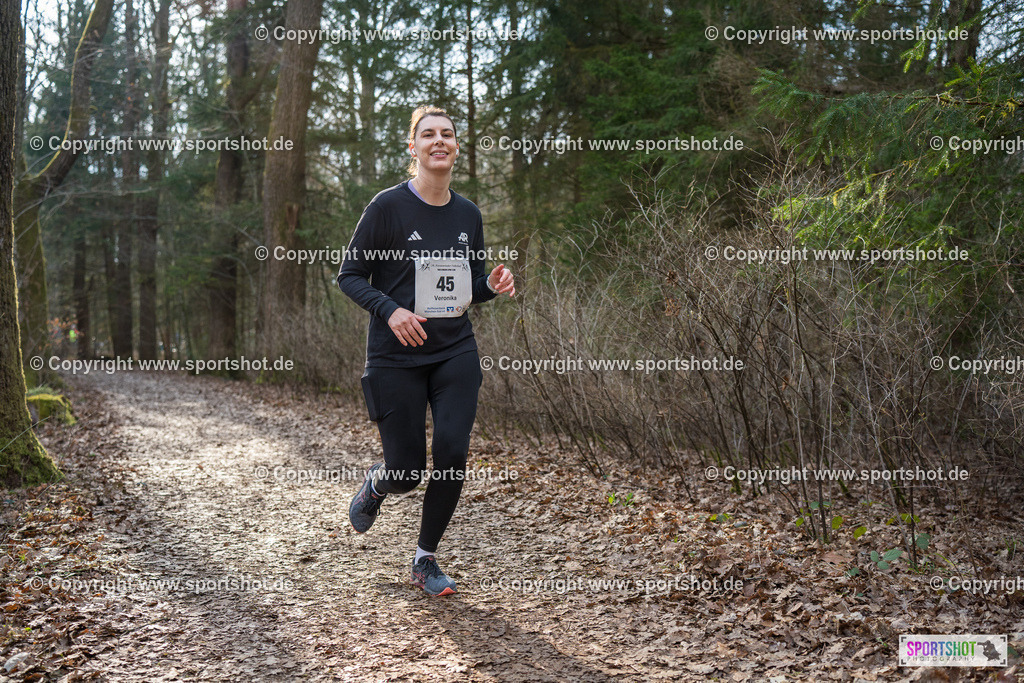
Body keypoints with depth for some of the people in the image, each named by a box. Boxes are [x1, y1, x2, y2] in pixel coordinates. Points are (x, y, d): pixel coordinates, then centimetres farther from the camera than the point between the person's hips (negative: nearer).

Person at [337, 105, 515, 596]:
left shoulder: (467, 214, 7)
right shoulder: (388, 206, -7)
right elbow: (349, 275, -5)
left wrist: (493, 285, -7)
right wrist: (391, 310, -21)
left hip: (455, 353, 4)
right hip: (396, 358, -4)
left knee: (452, 454, -8)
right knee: (408, 472, -1)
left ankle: (425, 561, 14)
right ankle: (376, 484, 39)